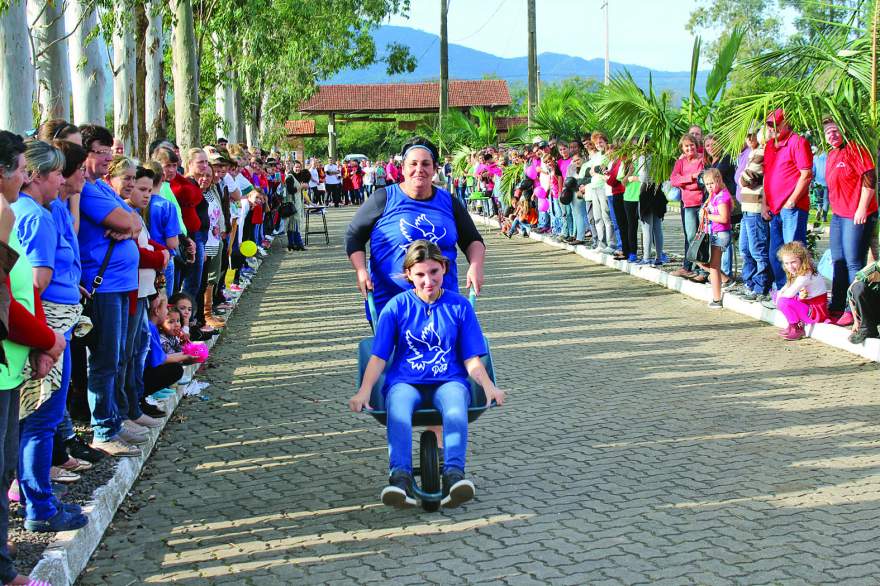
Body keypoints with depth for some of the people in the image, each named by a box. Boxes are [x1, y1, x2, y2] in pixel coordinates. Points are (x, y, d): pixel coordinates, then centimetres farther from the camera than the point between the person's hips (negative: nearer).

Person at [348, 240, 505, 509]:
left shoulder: (459, 306, 7)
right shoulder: (397, 306, 6)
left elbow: (472, 359, 6)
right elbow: (379, 356, 2)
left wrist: (488, 386, -14)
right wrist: (364, 390, -14)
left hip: (449, 381, 0)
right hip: (405, 382, 0)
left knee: (455, 404, -37)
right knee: (398, 407, -36)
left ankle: (453, 473, -50)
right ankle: (401, 477, -49)